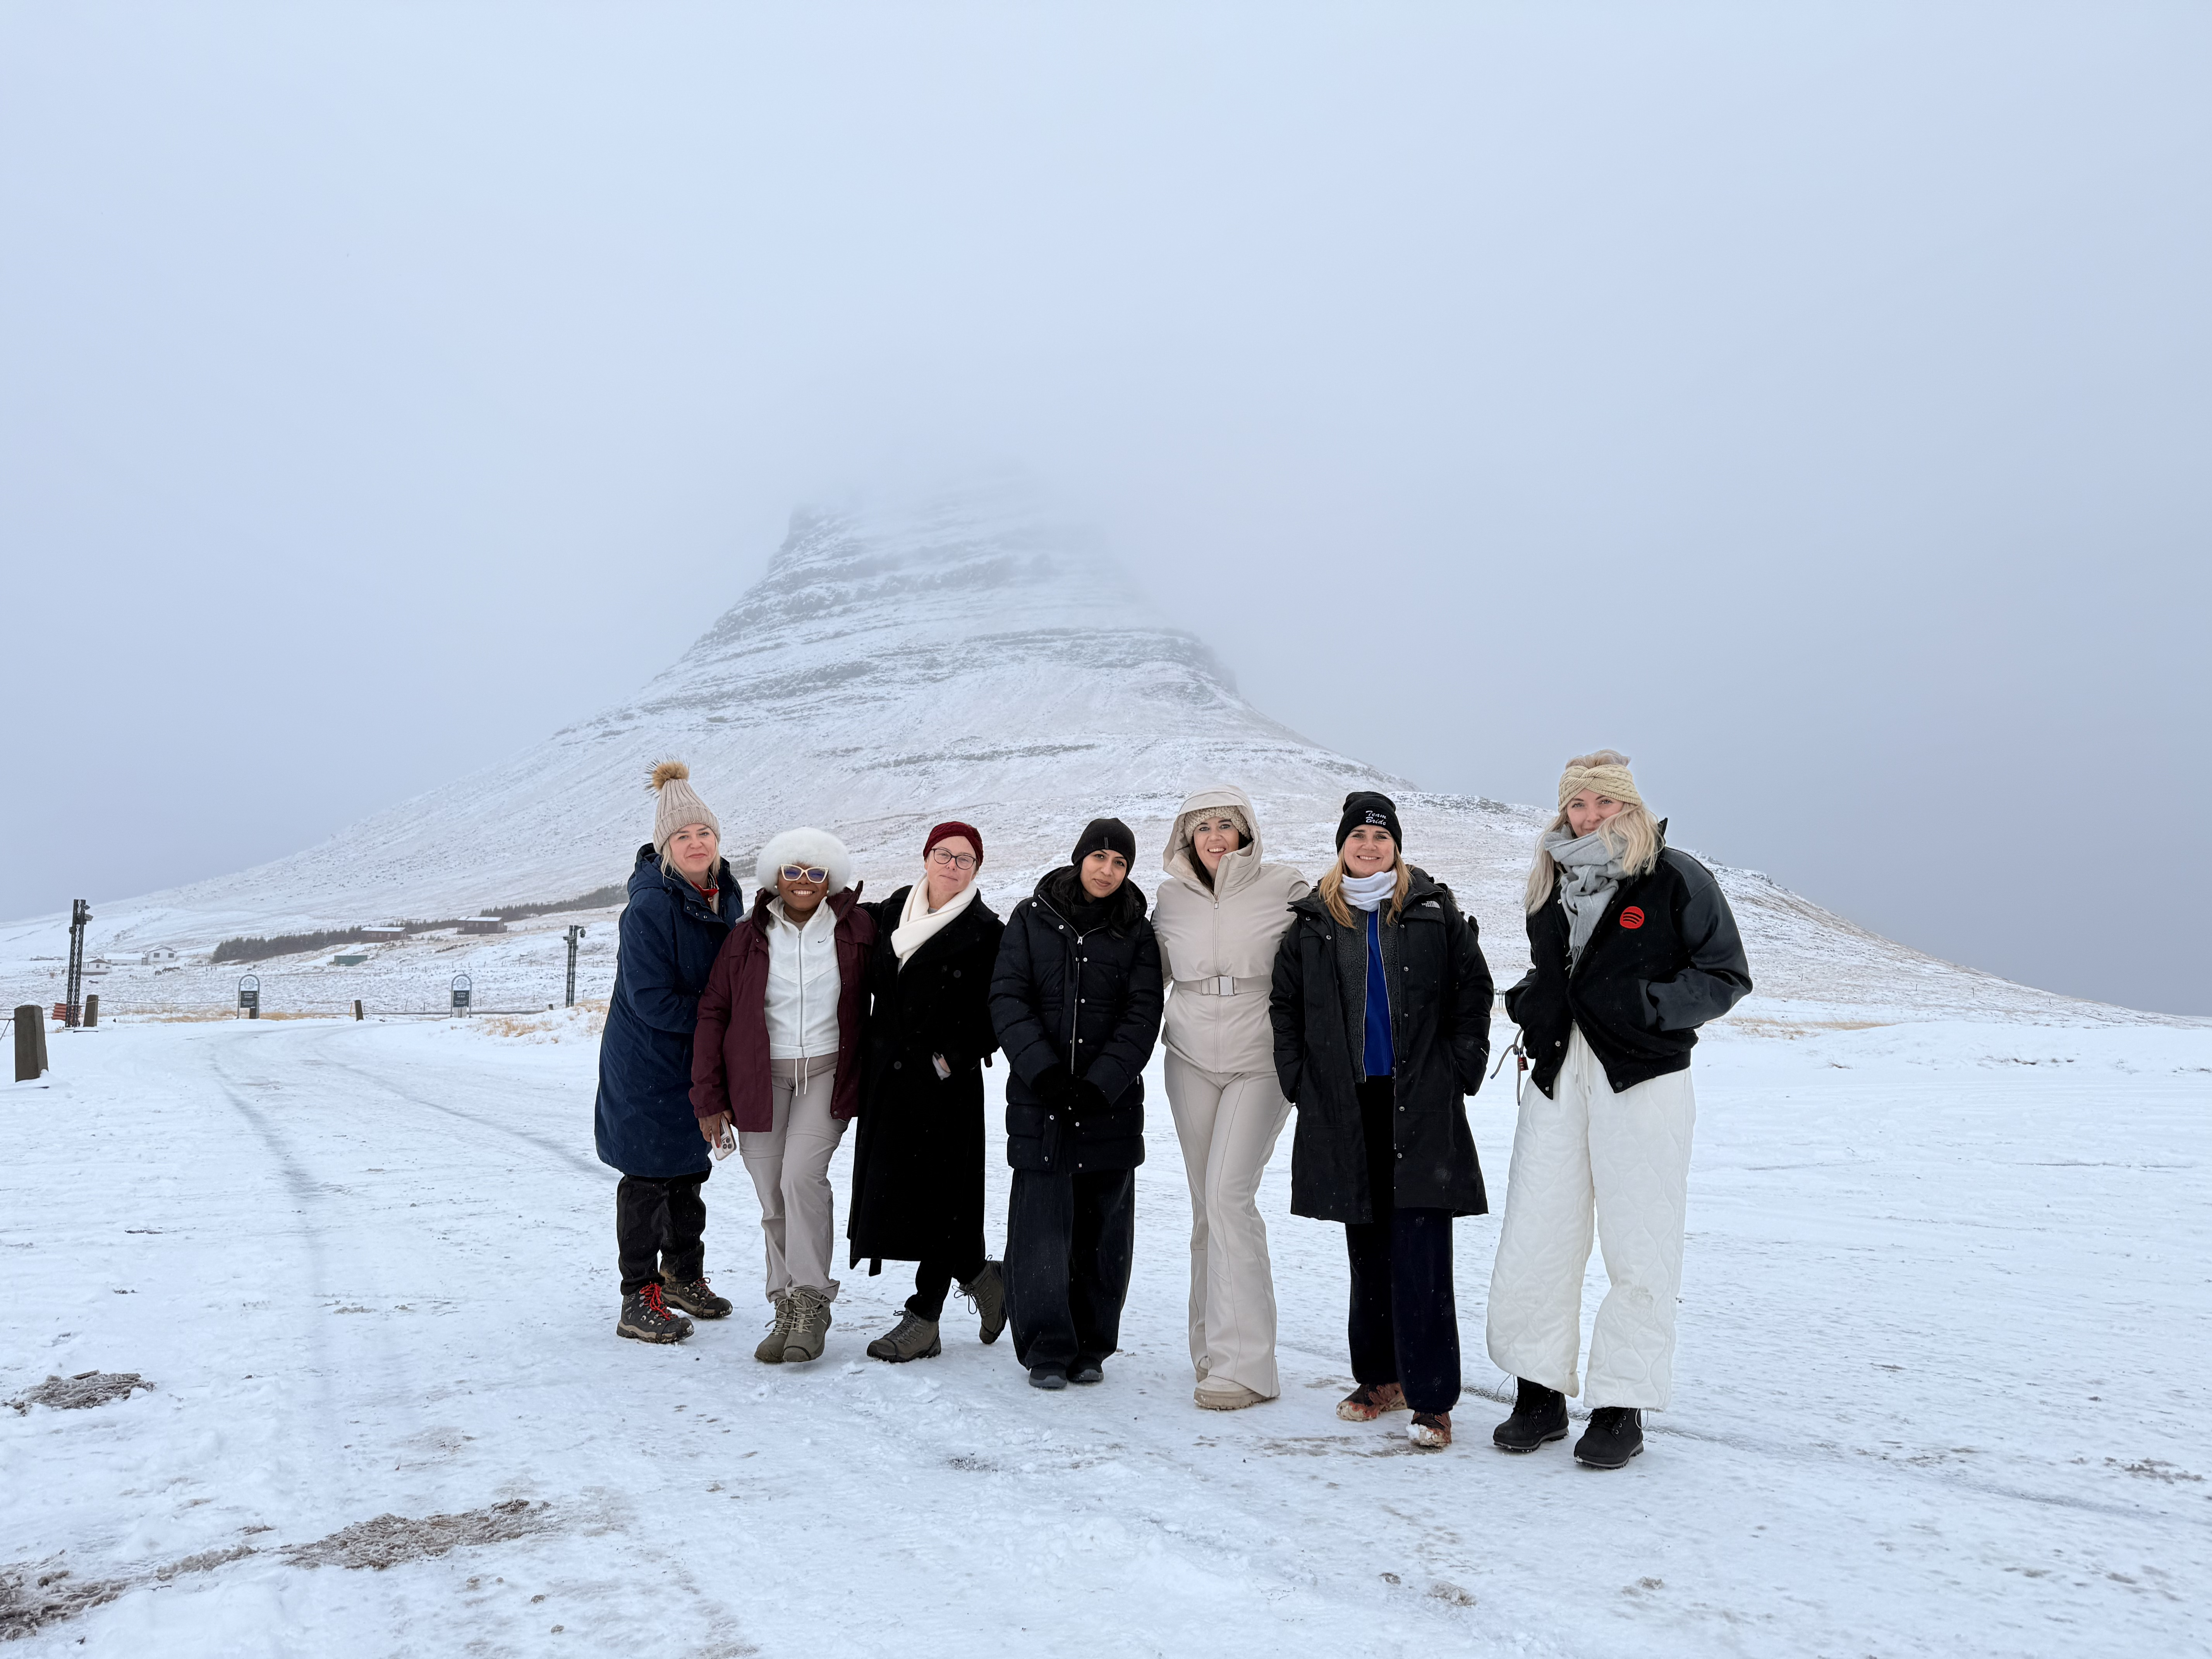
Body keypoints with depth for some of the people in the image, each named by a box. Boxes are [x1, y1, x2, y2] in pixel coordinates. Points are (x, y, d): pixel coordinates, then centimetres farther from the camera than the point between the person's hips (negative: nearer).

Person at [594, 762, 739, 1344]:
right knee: (649, 1176, 0)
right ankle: (640, 1297, 11)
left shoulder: (723, 895, 3)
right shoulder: (649, 908, -21)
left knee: (690, 1170, 18)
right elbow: (652, 1000, -22)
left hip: (697, 1057, 8)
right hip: (647, 1063, -8)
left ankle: (684, 1275, 34)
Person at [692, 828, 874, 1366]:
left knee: (802, 1176, -19)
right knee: (773, 1197, 3)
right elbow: (714, 1014, 5)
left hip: (827, 1074, -2)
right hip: (761, 1079, 2)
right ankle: (787, 1310, 14)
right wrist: (709, 1096, 1)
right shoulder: (748, 937, 2)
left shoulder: (856, 930, 0)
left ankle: (811, 1306, -10)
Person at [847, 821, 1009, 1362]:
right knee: (895, 1189, 8)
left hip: (946, 1082, -6)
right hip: (887, 1075, 6)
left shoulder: (986, 932, -6)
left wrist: (950, 1060, -13)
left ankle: (924, 1319, 12)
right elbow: (873, 982, 20)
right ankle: (978, 1277, 26)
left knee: (936, 1193, -2)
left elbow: (994, 1014, -8)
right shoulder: (892, 911, 10)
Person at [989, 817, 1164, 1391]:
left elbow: (1142, 1015, -1)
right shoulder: (1032, 919, 5)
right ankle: (1046, 1349, 8)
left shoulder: (1136, 934, 6)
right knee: (1041, 1225, -3)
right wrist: (1043, 1070, -14)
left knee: (1102, 1228, 6)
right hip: (1039, 1102, -1)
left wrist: (1100, 1084, -13)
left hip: (1111, 1103, 1)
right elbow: (1008, 998, -1)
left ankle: (1091, 1346, 19)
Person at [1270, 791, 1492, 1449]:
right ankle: (1379, 1378, 25)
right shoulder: (1312, 921, 8)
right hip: (1345, 1106, 3)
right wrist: (1299, 1080, 6)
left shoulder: (1435, 912, 3)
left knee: (1420, 1254, -6)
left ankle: (1431, 1400, 1)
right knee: (1367, 1247, 12)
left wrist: (1459, 1071, -2)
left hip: (1422, 1105, -2)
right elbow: (1285, 1005, 13)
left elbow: (1473, 993, 5)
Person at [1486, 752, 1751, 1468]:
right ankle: (1540, 1394, 18)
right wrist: (1528, 1001, 7)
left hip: (1642, 1078, -5)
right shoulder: (1552, 883, 15)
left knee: (1639, 1248, 1)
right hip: (1558, 1074, 5)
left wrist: (1646, 1003, -17)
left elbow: (1726, 976, -3)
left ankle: (1622, 1407, 14)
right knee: (1533, 1240, 3)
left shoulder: (1676, 879, -2)